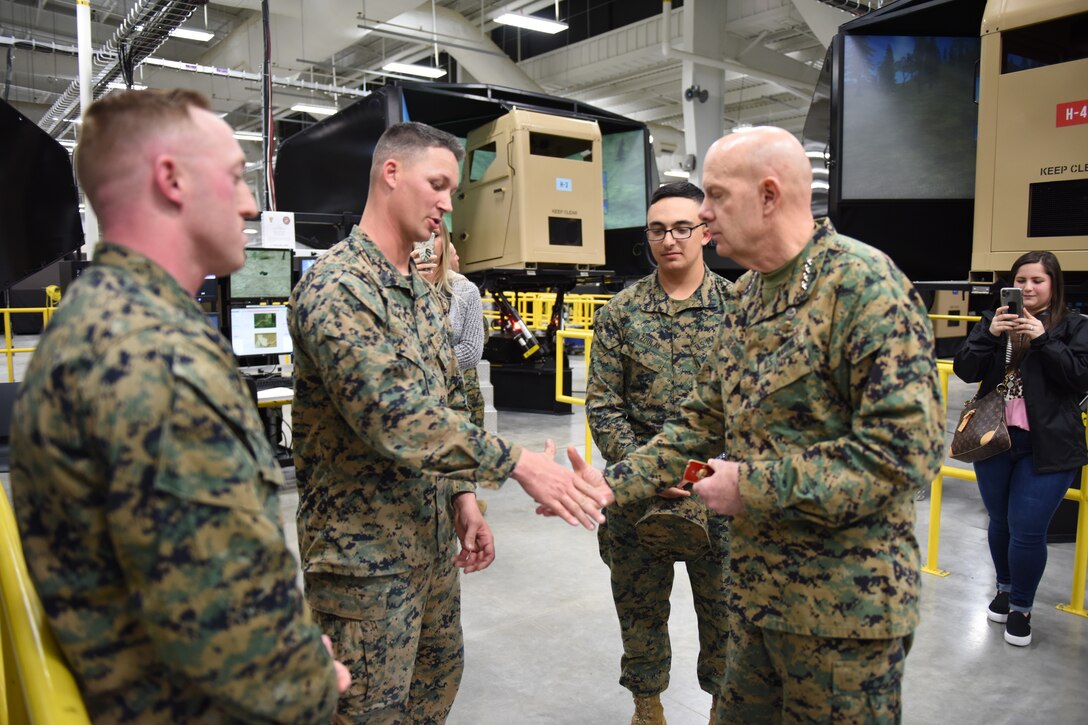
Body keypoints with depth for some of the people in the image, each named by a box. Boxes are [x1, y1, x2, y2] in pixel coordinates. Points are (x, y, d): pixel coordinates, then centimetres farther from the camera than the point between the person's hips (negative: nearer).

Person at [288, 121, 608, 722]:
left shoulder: (420, 290, 10)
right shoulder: (334, 287, -20)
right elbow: (394, 418, -29)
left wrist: (462, 496, 5)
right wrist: (516, 463, -25)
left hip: (432, 538, 9)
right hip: (366, 554, -9)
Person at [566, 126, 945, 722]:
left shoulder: (863, 284, -17)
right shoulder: (746, 296, 8)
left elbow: (906, 446, -24)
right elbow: (702, 422, 11)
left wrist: (755, 484, -21)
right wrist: (613, 485, 2)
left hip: (844, 604, -7)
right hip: (757, 585, 7)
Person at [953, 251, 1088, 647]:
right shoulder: (995, 320, 6)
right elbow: (965, 370, -2)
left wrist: (1043, 340, -18)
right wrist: (989, 333, -17)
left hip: (1048, 447, -3)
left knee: (1028, 529, -2)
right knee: (1000, 522, 15)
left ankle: (1021, 607, 18)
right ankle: (1005, 589, 38)